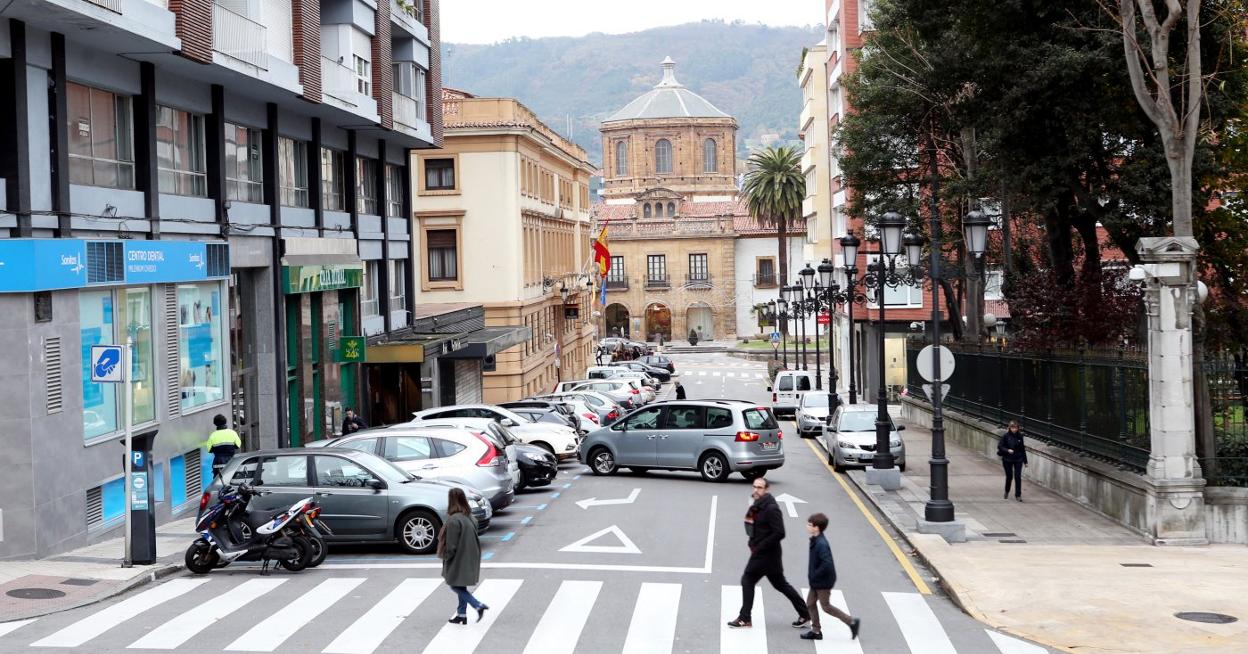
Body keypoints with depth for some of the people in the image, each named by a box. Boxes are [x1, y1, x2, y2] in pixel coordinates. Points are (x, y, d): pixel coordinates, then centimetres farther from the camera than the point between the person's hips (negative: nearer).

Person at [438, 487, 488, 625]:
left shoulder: (453, 520, -23)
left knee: (456, 586, 5)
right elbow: (474, 539, 10)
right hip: (469, 559, 8)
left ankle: (478, 606, -7)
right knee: (461, 587, 17)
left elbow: (451, 544, -20)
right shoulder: (470, 517, 3)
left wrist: (446, 557, -5)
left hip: (458, 560, -8)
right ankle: (462, 614, 22)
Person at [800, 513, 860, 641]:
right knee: (810, 603, 13)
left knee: (826, 606, 3)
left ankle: (852, 621, 14)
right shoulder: (815, 541, 4)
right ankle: (816, 631, 22)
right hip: (816, 582, 10)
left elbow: (827, 564, -35)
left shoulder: (821, 544, -27)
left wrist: (814, 575, -24)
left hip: (823, 582, -10)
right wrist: (812, 574, 11)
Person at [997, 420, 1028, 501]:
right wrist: (1007, 450, -25)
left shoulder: (1020, 436, -3)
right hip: (1007, 460, -1)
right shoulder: (1005, 436, -10)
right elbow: (999, 446, -8)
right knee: (1009, 476, 10)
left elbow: (1022, 449, 4)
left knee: (1018, 477, -4)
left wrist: (1025, 461, 7)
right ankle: (1006, 492, 35)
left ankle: (1018, 495, 5)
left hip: (1018, 460, 1)